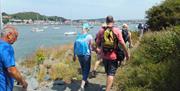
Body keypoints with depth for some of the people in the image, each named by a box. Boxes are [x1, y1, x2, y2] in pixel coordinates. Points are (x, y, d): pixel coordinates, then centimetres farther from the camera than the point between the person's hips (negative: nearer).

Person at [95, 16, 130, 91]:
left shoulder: (101, 30, -4)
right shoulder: (117, 30, -10)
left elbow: (97, 42, 0)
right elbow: (122, 43, -12)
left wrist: (99, 48, 22)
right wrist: (127, 53, -1)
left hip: (104, 55, 4)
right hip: (113, 56, -3)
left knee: (108, 72, 24)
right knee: (111, 73, 2)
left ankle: (109, 84, 48)